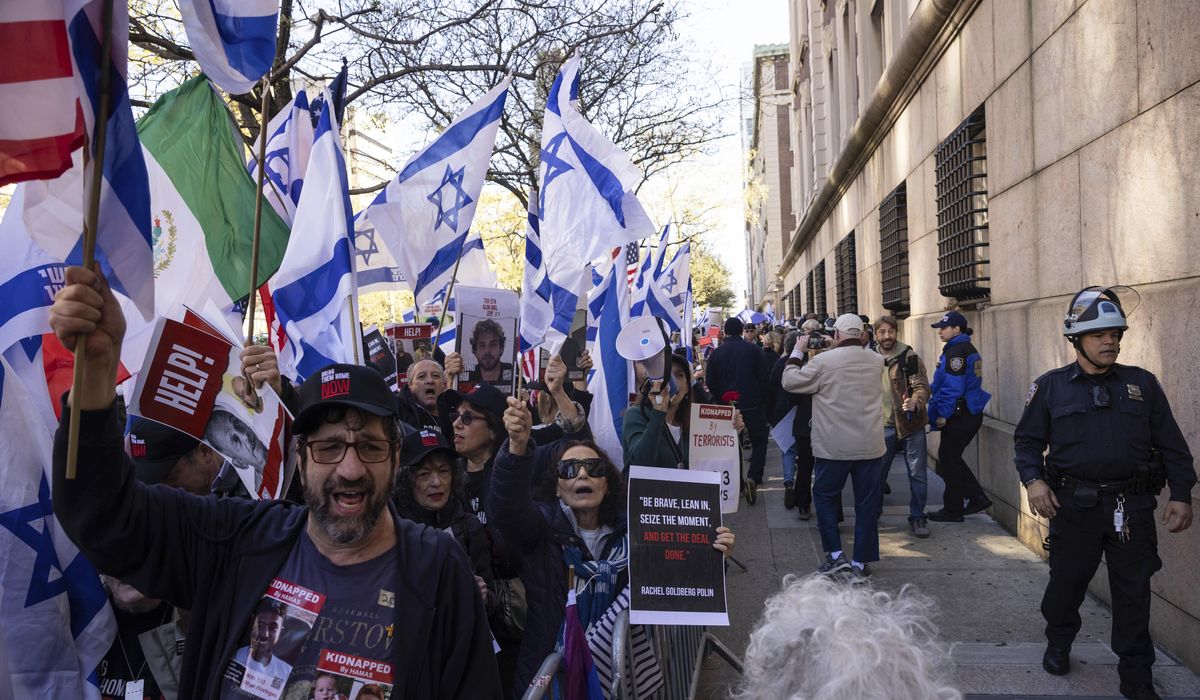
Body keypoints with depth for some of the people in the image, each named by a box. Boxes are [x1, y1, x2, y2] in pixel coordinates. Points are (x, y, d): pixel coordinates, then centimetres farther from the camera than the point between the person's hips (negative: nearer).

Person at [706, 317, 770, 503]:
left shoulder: (717, 353, 0)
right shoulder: (753, 349, -5)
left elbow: (711, 382, 0)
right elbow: (765, 376, -7)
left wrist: (722, 399, 12)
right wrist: (762, 398, 6)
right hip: (753, 404, -2)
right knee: (759, 442, 8)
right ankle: (753, 478, -13)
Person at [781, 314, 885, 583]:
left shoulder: (824, 361, -13)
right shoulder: (877, 361, 3)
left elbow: (789, 381, -3)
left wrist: (797, 351, 9)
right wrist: (837, 349, 21)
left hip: (835, 446, -3)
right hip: (870, 445, 4)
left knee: (824, 495, 15)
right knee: (866, 503, 9)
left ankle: (835, 556, 10)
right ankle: (860, 564, 14)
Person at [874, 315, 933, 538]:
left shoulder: (909, 357, -8)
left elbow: (922, 386, -15)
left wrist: (916, 402, -35)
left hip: (910, 424, -3)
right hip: (884, 426, 3)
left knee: (918, 474, 2)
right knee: (877, 473, 11)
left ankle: (917, 517, 16)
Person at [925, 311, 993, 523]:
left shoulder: (956, 351, -17)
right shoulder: (969, 349, 15)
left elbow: (952, 387, -22)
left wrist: (943, 414, -17)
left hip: (959, 416, -10)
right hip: (971, 414, 10)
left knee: (948, 459, 1)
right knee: (950, 457, 18)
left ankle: (953, 510, 10)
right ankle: (977, 498, 19)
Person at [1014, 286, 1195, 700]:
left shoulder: (1142, 384, 6)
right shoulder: (1051, 387, 2)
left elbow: (1171, 444, 8)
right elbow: (1027, 440, 4)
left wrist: (1181, 494, 2)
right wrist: (1033, 480, -12)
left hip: (1133, 507, 1)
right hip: (1074, 505, -1)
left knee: (1133, 592, 7)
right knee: (1067, 581, 13)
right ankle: (1058, 644, 37)